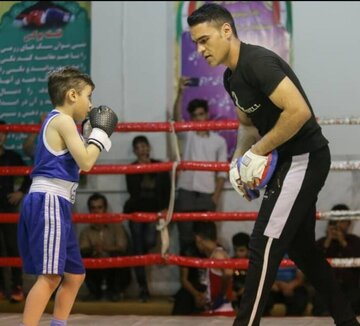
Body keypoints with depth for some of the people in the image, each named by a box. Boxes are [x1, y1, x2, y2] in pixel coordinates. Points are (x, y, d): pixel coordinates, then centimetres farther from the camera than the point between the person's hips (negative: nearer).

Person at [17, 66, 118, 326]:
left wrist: (93, 133, 24)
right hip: (49, 202, -11)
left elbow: (76, 163, 26)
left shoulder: (58, 122, 22)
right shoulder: (63, 120, -8)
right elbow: (86, 162, -14)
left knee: (75, 275, 16)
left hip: (55, 204, 11)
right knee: (50, 275, -18)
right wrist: (101, 132, -1)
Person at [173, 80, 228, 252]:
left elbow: (222, 172, 6)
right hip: (186, 192, 0)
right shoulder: (187, 135, 8)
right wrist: (180, 92, -26)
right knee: (186, 234, -2)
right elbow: (176, 117, -12)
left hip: (207, 194, 0)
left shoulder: (219, 141, 8)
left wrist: (216, 196, -5)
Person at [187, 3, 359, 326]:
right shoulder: (232, 76, 9)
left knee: (265, 246, -10)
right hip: (289, 160, 10)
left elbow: (299, 111, -28)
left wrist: (258, 152, -20)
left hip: (303, 159, -10)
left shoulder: (257, 62, -20)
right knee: (300, 247, 17)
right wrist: (238, 160, 5)